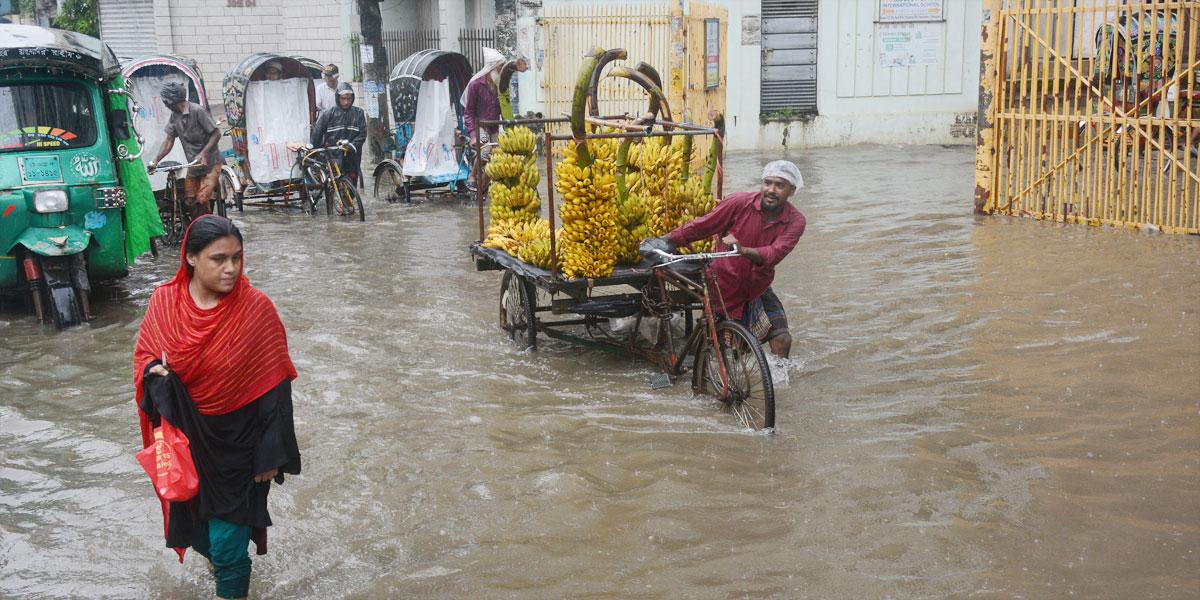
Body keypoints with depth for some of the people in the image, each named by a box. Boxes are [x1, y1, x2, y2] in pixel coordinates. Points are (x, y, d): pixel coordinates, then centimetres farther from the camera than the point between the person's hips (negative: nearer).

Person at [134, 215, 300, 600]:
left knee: (228, 540, 2)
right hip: (187, 440, 4)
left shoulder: (256, 309, -18)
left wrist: (271, 456, -11)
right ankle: (218, 559, 57)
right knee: (196, 523, 24)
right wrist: (155, 374, -21)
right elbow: (144, 356, 4)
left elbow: (273, 388, -13)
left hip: (236, 443, -4)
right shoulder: (164, 301, -9)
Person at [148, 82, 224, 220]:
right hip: (193, 165, 7)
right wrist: (155, 161, -4)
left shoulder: (197, 111, -15)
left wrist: (203, 154, -25)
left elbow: (216, 134, -15)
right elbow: (169, 141, 7)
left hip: (210, 164, -7)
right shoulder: (175, 116, 6)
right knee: (189, 202, 3)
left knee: (202, 200, -16)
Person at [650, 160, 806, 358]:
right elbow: (701, 227, -6)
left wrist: (743, 250, -48)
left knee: (782, 340, -11)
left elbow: (774, 253, -29)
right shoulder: (739, 203, -16)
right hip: (724, 288, -2)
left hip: (757, 289, 2)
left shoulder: (795, 221, -12)